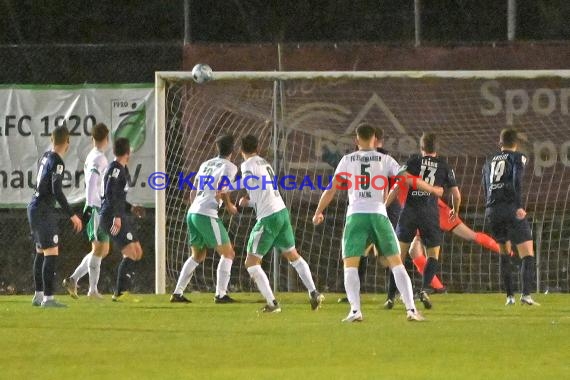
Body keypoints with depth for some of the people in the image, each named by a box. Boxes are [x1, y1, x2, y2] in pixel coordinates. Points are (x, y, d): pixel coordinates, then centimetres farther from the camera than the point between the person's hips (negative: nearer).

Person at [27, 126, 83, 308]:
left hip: (34, 208, 9)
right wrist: (71, 215, -20)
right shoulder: (57, 162, -17)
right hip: (44, 211, -9)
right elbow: (57, 191, -22)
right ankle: (48, 298, -14)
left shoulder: (45, 157, 9)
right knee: (51, 253, -10)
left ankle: (38, 295, 21)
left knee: (40, 252, 16)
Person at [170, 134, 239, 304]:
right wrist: (229, 206, 0)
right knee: (228, 254, 2)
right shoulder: (229, 167, -1)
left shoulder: (206, 164, 20)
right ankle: (221, 294, -6)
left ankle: (178, 293, 15)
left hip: (192, 212, 7)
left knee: (197, 256, 21)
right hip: (207, 214, -7)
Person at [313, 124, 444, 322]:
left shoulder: (348, 160, 9)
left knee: (350, 265, 2)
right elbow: (408, 179, 6)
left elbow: (332, 189, 7)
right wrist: (432, 189, 21)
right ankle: (411, 309, -3)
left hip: (356, 215, 0)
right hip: (378, 214, 0)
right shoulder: (384, 159, 8)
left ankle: (355, 310, -15)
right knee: (396, 263, 5)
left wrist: (318, 212, 19)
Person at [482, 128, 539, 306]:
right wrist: (519, 206, -21)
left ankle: (509, 296, 17)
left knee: (504, 253, 21)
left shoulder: (489, 162, 21)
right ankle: (526, 294, -22)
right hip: (511, 208, -5)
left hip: (492, 211, 5)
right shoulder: (518, 158, 5)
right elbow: (517, 180, -12)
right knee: (527, 255, -5)